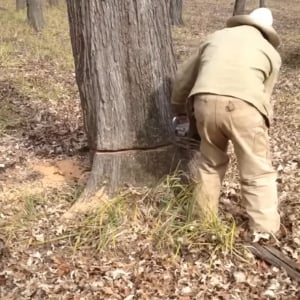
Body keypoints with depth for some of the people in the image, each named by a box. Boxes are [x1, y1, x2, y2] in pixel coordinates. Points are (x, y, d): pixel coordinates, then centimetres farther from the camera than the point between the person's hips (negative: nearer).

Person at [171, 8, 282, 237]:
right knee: (258, 174, 10)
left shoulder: (216, 37, 31)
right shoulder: (271, 52, 24)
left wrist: (178, 108, 50)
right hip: (243, 106, -3)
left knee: (211, 163, 25)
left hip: (206, 102, 3)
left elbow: (183, 77, 36)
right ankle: (266, 231, 10)